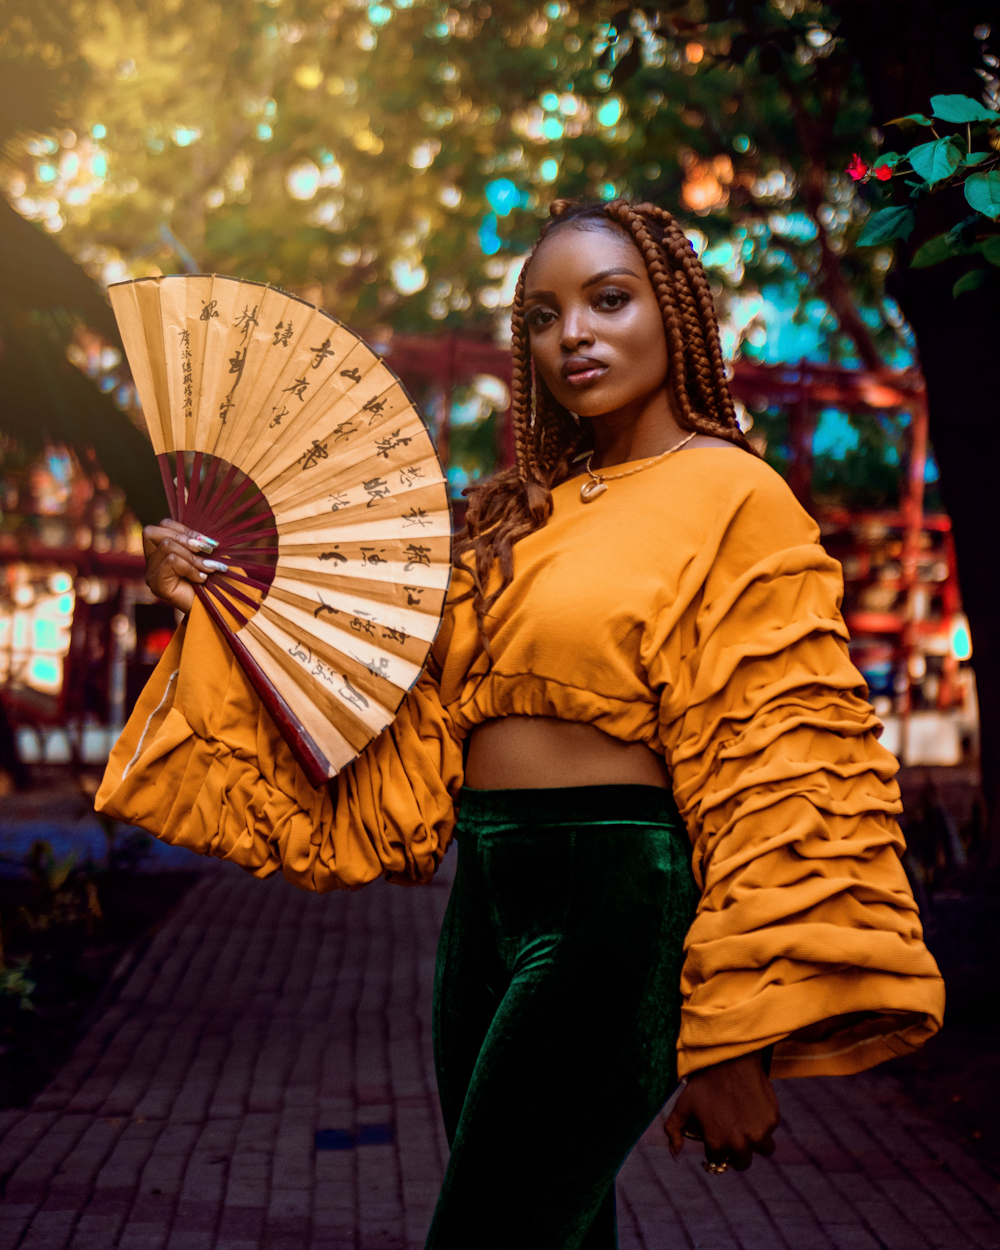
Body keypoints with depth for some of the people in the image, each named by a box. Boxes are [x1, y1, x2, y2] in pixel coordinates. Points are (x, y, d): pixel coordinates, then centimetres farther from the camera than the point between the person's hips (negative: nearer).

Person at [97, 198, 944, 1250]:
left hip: (612, 901, -7)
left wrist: (738, 1046, -14)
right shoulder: (518, 518, 15)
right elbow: (419, 724, 17)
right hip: (488, 898, 7)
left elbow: (778, 776, -10)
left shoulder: (731, 497, -5)